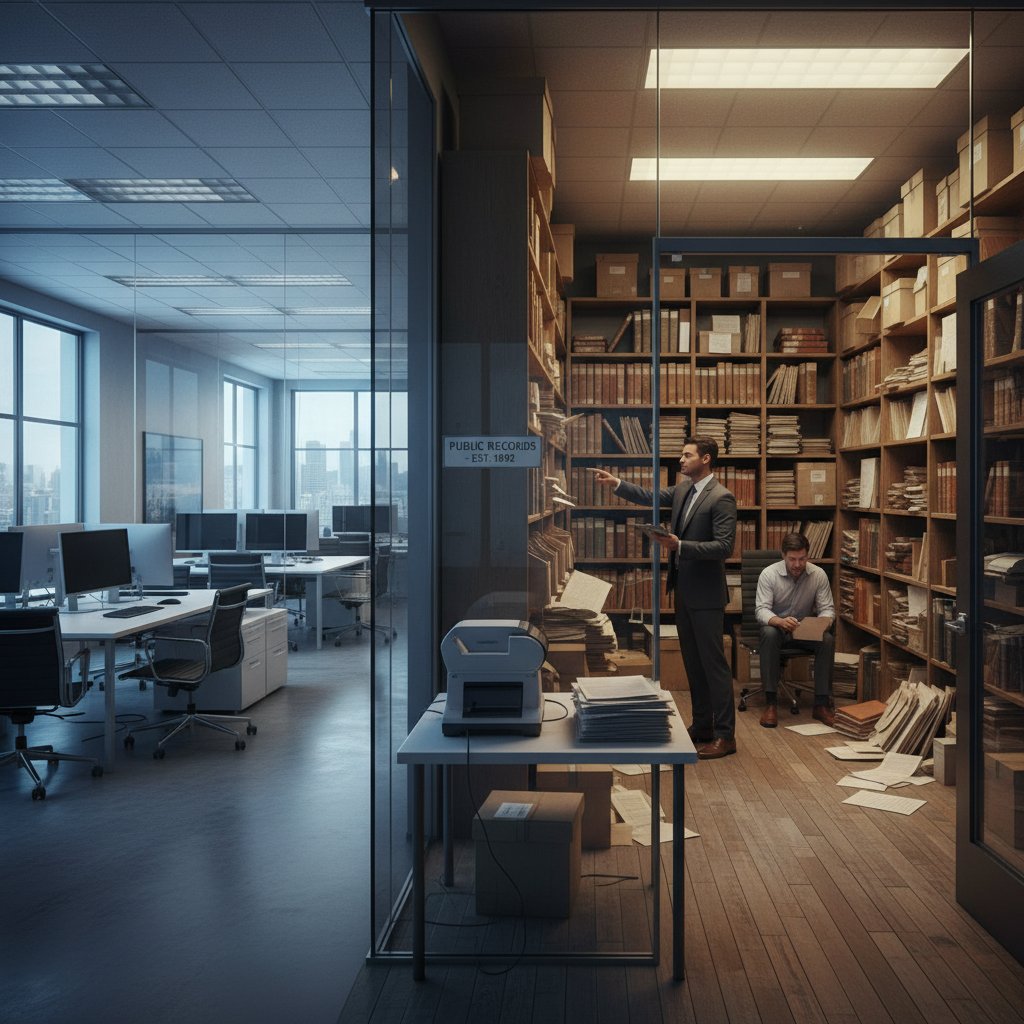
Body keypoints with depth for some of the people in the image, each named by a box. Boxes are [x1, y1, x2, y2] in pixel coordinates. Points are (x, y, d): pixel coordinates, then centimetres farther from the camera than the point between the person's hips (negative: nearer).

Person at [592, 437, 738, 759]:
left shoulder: (721, 498, -17)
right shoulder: (684, 488, 8)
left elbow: (724, 547, -21)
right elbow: (650, 497, 14)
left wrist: (679, 545, -27)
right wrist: (617, 483, 2)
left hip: (706, 593, -9)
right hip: (683, 589, 9)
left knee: (713, 662, -3)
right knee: (693, 661, 15)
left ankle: (725, 735, 6)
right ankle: (702, 726, 26)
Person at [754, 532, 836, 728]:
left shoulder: (819, 574, -8)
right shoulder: (769, 574, -15)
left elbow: (828, 608, -6)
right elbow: (761, 610, -21)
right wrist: (779, 621, -43)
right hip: (776, 627, -2)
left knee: (828, 639, -29)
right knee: (769, 634, -37)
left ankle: (822, 703, -22)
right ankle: (771, 703, -33)